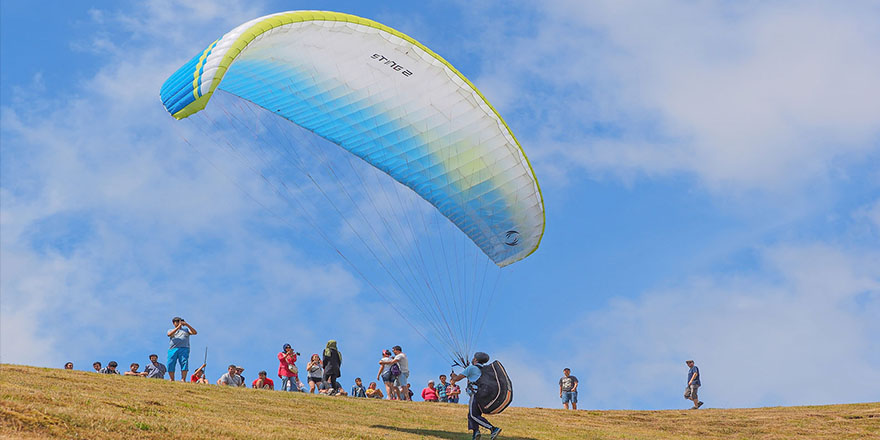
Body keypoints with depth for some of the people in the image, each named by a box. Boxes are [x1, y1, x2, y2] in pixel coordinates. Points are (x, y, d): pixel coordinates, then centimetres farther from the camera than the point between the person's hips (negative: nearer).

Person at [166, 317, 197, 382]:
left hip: (184, 349, -1)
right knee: (170, 364, -9)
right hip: (173, 349, 1)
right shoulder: (171, 330, 25)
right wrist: (178, 327, -8)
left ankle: (183, 379, -22)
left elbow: (195, 332, 9)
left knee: (184, 363, -17)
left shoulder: (186, 329, 26)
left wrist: (187, 325, 0)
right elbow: (169, 334, -1)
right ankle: (172, 380, -1)